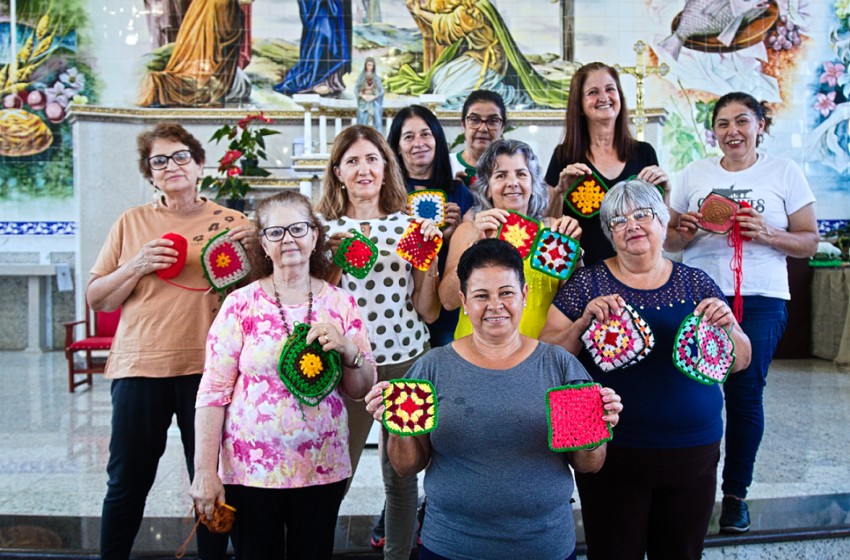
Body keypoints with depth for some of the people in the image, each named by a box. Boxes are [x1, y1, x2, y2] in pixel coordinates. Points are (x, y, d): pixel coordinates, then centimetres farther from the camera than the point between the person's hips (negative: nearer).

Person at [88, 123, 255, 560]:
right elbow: (96, 299, 9)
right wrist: (137, 266, -8)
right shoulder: (132, 222, 9)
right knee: (127, 482, 8)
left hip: (207, 368, -1)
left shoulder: (230, 223, 6)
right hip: (139, 364, 1)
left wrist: (251, 250, -10)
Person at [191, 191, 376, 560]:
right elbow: (212, 392, -6)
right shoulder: (241, 304, -5)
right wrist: (204, 471, -8)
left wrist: (348, 350, -13)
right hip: (249, 470, -2)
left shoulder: (341, 303, 2)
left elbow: (362, 391, 6)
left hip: (323, 470, 2)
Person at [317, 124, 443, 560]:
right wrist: (336, 257, -12)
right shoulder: (325, 228, 1)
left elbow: (428, 312, 4)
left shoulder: (410, 225, 4)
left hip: (407, 362, 2)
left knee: (401, 474, 12)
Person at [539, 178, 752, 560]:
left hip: (694, 455, 3)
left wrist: (728, 327, -13)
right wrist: (584, 323, -22)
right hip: (612, 454, -2)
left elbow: (739, 362, 7)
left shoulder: (697, 284, 5)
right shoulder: (588, 283, -2)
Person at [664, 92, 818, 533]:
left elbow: (809, 242, 6)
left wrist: (767, 234, -13)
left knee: (745, 394, -2)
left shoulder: (784, 172, 6)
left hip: (759, 299, -1)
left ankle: (735, 492, 17)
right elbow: (669, 239, 15)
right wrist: (684, 232, -8)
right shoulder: (694, 174, 11)